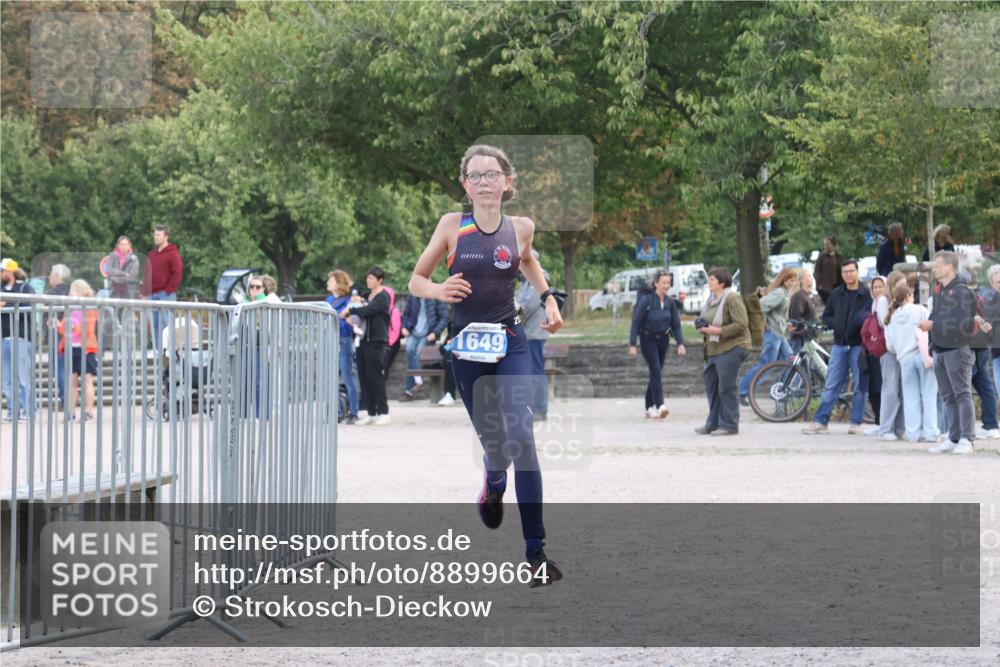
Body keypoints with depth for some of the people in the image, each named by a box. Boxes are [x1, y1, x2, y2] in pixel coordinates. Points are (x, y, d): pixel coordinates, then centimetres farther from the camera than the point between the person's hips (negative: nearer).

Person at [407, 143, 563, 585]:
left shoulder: (520, 227, 2)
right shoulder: (452, 225, -3)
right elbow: (415, 281, 3)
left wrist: (548, 298, 10)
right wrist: (439, 291, -18)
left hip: (511, 345, 0)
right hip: (467, 349, 0)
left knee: (521, 438, -15)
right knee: (493, 441, 8)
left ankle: (536, 553, -15)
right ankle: (493, 484, 49)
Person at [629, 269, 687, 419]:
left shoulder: (670, 302, 1)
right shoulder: (646, 300, -14)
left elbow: (676, 325, 5)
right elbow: (636, 323, -12)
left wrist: (680, 343, -7)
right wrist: (632, 345, -16)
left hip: (663, 340, 5)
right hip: (648, 339, -5)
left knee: (656, 373, 9)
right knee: (656, 372, -18)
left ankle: (649, 408, 17)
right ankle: (659, 406, -26)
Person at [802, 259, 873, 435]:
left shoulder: (866, 295, -4)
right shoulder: (836, 295, 10)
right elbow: (826, 316, 15)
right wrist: (835, 325, -3)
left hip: (858, 346, -3)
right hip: (839, 346, 3)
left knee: (860, 386, 2)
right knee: (831, 385, 4)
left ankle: (856, 423, 10)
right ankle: (820, 421, 6)